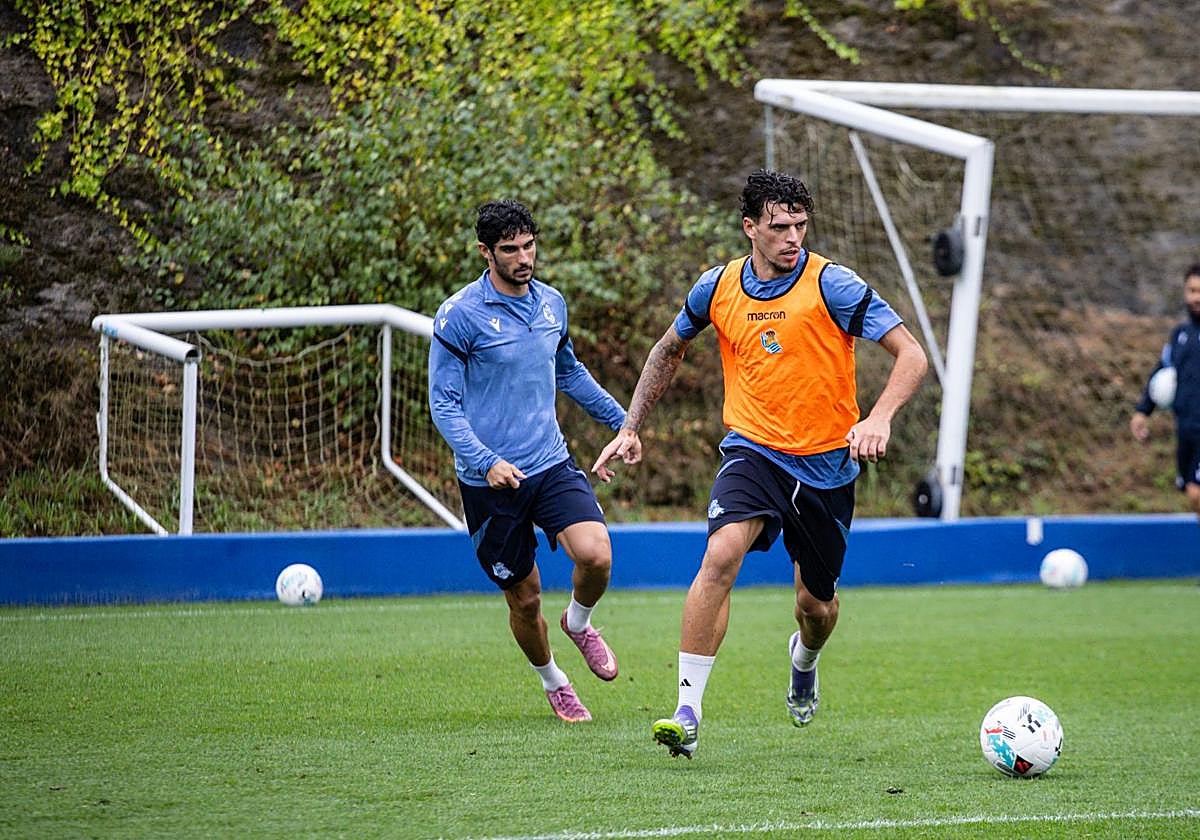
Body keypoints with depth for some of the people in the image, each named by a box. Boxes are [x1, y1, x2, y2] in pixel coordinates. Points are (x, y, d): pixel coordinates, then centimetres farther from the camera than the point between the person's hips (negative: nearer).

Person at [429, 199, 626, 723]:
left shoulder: (551, 303, 6)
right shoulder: (460, 315, -11)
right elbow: (444, 404, -11)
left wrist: (622, 419, 28)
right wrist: (485, 462, -24)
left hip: (551, 464, 4)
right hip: (490, 483, -4)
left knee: (596, 555, -19)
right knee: (524, 597, 4)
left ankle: (578, 623, 14)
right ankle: (553, 683, 31)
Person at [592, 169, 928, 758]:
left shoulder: (830, 285, -13)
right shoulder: (718, 287, -1)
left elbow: (911, 356, -16)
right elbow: (669, 350, 19)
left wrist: (879, 417, -34)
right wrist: (630, 428, 13)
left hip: (827, 462, -1)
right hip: (752, 449, 1)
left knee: (816, 604, 11)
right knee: (721, 556, -27)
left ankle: (804, 661, 52)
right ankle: (688, 714, -26)